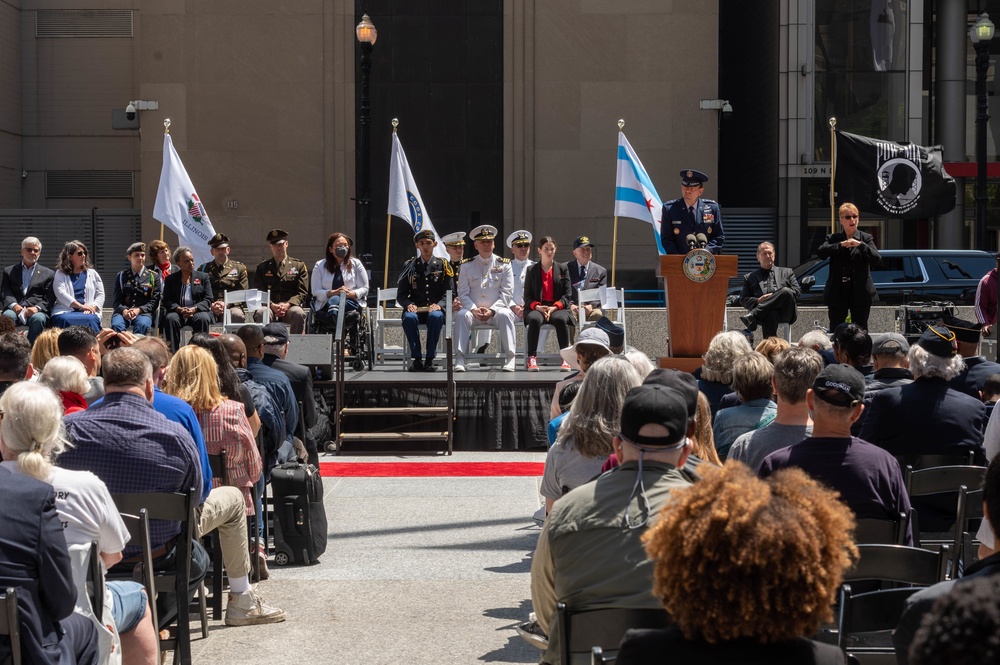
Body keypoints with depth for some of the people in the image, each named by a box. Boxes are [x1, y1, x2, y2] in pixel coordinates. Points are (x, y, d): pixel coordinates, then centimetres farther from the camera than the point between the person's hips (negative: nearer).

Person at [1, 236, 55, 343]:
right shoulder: (9, 271, 23)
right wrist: (14, 305, -12)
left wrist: (37, 307, -11)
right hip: (14, 309, 1)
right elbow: (5, 293, 10)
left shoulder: (48, 274, 20)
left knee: (38, 318, -36)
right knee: (8, 316, -35)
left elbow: (49, 299, 10)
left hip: (36, 311, -1)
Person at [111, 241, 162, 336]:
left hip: (144, 312, -1)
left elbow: (155, 301, 7)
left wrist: (139, 310, -11)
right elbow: (116, 300, 12)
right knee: (116, 325, -34)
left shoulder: (153, 276, 15)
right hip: (124, 311, 1)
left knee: (142, 325, -38)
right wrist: (124, 310, -12)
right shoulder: (122, 276, 19)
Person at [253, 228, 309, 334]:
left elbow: (303, 293, 7)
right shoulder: (262, 268, 20)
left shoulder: (299, 266, 17)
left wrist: (287, 305, -12)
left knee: (298, 313, -36)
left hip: (290, 306, 0)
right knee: (261, 313, -35)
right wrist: (272, 305, -12)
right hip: (270, 306, 0)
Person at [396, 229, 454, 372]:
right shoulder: (410, 266, 13)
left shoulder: (443, 265, 11)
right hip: (415, 309, 1)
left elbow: (449, 293, 5)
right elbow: (401, 295, 11)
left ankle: (430, 359, -29)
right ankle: (417, 359, -25)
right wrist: (408, 305, -11)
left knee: (435, 317, -37)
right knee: (409, 317, -35)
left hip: (435, 309, -1)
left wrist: (439, 305, -15)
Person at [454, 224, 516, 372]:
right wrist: (474, 309, -15)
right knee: (462, 316, -30)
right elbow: (463, 293, 4)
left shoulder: (504, 264, 7)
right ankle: (459, 359, -32)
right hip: (474, 311, 1)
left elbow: (507, 293, 0)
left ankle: (509, 359, -33)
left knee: (505, 315, -33)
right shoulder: (467, 266, 10)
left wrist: (491, 310, -14)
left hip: (495, 311, -1)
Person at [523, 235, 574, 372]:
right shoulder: (532, 270, 14)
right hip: (537, 308, 0)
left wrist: (554, 307, -12)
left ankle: (566, 359, -32)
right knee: (534, 319, -36)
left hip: (558, 308, 0)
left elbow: (567, 295, 7)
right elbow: (527, 297, 8)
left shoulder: (562, 269, 14)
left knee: (561, 319, -36)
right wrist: (538, 307, -14)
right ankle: (531, 359, -34)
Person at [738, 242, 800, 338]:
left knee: (786, 291, -34)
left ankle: (753, 315, -40)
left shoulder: (786, 272, 31)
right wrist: (758, 301, -7)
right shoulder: (749, 277, 29)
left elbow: (797, 291, 17)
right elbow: (743, 300, 17)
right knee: (770, 314, -41)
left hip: (785, 312, 1)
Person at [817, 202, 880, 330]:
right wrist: (841, 245, -19)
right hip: (837, 292, 1)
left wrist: (860, 245, -19)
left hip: (860, 294, -1)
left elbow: (876, 259, -7)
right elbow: (821, 252, -8)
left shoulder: (866, 238, 8)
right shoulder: (833, 238, 10)